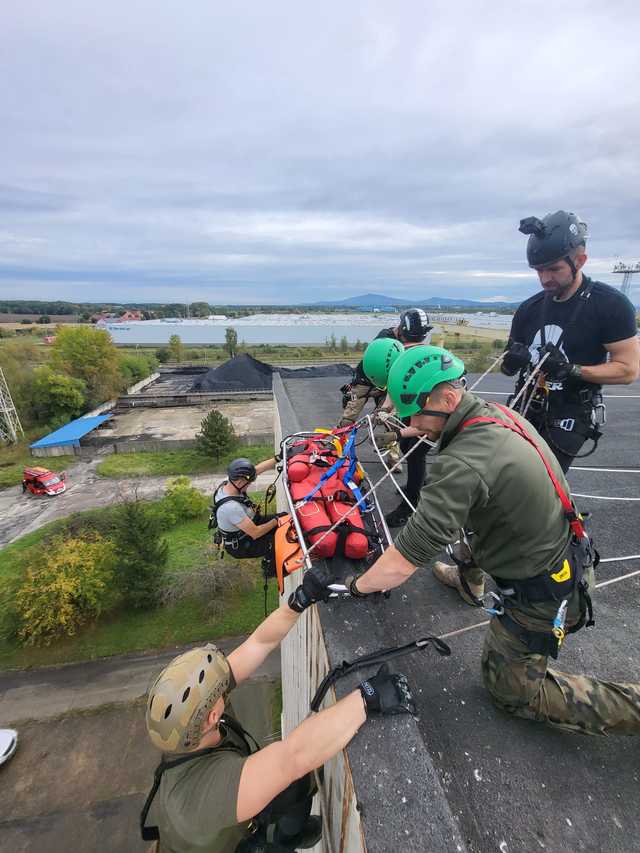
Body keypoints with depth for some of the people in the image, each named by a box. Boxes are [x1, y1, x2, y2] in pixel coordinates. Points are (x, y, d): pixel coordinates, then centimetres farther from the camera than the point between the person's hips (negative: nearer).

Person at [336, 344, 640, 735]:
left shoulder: (463, 464, -34)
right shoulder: (500, 413, -8)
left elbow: (405, 562, -32)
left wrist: (356, 586, -16)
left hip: (541, 595, -8)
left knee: (512, 690, 14)